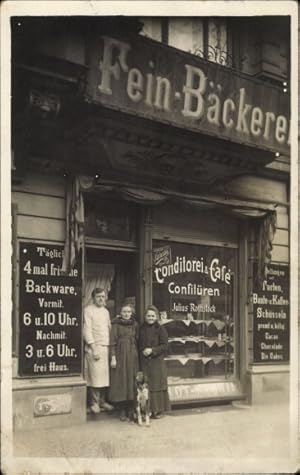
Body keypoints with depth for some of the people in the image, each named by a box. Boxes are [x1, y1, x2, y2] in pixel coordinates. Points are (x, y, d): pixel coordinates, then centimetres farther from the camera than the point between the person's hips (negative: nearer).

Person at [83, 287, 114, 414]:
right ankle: (94, 403, 0)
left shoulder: (106, 311, 18)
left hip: (106, 347, 6)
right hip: (94, 347, -6)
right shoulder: (88, 310, -4)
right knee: (95, 375, -7)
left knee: (105, 375, 6)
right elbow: (87, 330, -9)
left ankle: (102, 401, 15)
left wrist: (111, 346, 10)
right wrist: (93, 348, -14)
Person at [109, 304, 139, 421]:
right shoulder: (116, 324, -1)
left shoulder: (134, 324, 10)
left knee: (132, 382, 3)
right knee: (120, 382, -1)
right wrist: (113, 357, -11)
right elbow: (112, 342, -5)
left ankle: (130, 411, 10)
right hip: (120, 355, -3)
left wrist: (137, 356, 6)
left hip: (132, 356, 3)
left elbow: (137, 341, 12)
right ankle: (122, 411, 6)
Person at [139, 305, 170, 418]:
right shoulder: (142, 329, 9)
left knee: (157, 385, 1)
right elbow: (139, 345, 13)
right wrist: (142, 351, -5)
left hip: (157, 361, -3)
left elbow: (164, 346, -6)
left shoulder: (160, 329, -2)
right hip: (144, 361, 3)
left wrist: (152, 350, -15)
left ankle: (158, 410, 9)